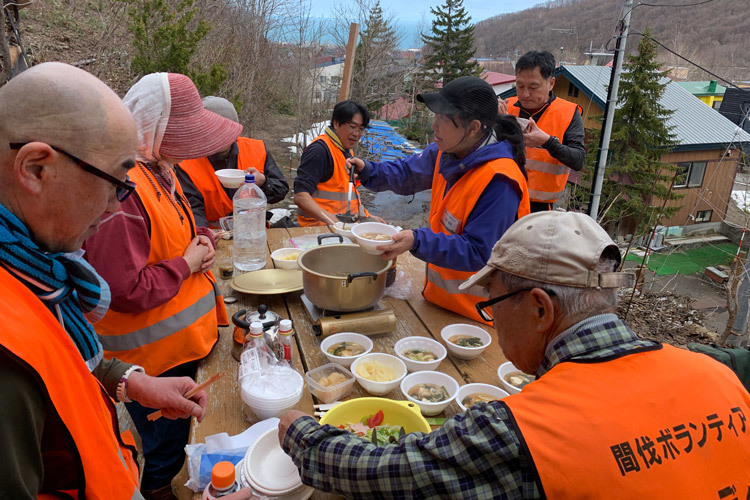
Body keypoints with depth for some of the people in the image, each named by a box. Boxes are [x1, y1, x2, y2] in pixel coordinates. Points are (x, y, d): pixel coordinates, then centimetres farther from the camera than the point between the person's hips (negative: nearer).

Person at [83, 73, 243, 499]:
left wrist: (203, 242, 0)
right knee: (165, 452, 14)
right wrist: (187, 264, -18)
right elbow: (125, 291, -29)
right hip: (155, 359, -9)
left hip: (189, 339, 9)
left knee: (188, 437, 26)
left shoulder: (161, 170, 6)